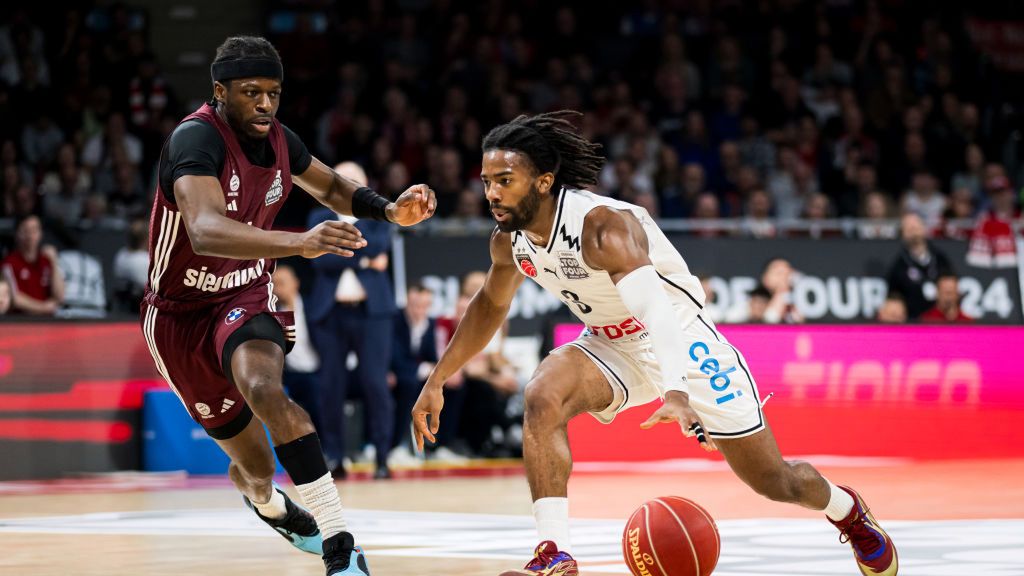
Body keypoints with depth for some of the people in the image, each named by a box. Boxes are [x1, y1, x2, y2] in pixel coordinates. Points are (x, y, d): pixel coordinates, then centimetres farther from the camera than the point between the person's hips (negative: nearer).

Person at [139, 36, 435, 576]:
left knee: (264, 388, -32)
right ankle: (266, 502, 45)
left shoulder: (277, 139, -5)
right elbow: (206, 231, -45)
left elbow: (330, 186, 16)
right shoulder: (195, 140, -27)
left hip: (246, 296, 3)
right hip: (182, 313, -3)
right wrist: (300, 243, -59)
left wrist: (391, 210, -4)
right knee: (255, 465, 5)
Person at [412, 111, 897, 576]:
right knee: (542, 397, -28)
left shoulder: (603, 226, -34)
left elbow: (657, 309, -49)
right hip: (611, 347, 5)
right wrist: (436, 382, 9)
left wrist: (676, 394, -64)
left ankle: (845, 508, 38)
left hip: (682, 341, -5)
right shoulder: (509, 241, -11)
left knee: (773, 482, 3)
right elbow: (490, 305, 12)